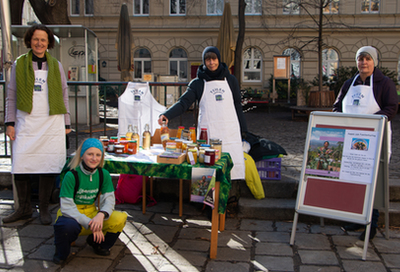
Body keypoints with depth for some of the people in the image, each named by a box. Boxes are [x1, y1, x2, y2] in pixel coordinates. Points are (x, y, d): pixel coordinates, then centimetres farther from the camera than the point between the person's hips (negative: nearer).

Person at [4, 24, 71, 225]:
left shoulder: (56, 65, 11)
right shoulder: (19, 64, 8)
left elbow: (64, 96, 13)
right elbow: (11, 96, 10)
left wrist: (66, 123, 9)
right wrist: (10, 123, 2)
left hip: (52, 124, 0)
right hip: (26, 123, 0)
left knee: (49, 167, -1)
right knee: (20, 167, -2)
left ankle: (44, 209, 14)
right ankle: (24, 208, 16)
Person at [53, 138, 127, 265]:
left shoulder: (104, 175, -3)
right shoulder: (71, 176, -17)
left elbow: (109, 199, -6)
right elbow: (67, 207, -21)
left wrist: (101, 214, -31)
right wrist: (90, 224, -31)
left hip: (92, 214, 5)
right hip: (72, 216, -4)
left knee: (121, 218, -20)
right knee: (68, 225, -41)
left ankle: (98, 243, 10)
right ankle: (61, 252, -3)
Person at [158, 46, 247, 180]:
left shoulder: (231, 80, 13)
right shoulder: (197, 83, 7)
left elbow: (237, 106, 16)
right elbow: (183, 102, -3)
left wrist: (242, 130, 12)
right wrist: (167, 115, -20)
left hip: (230, 132, 2)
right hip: (208, 133, -2)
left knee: (234, 163, -4)